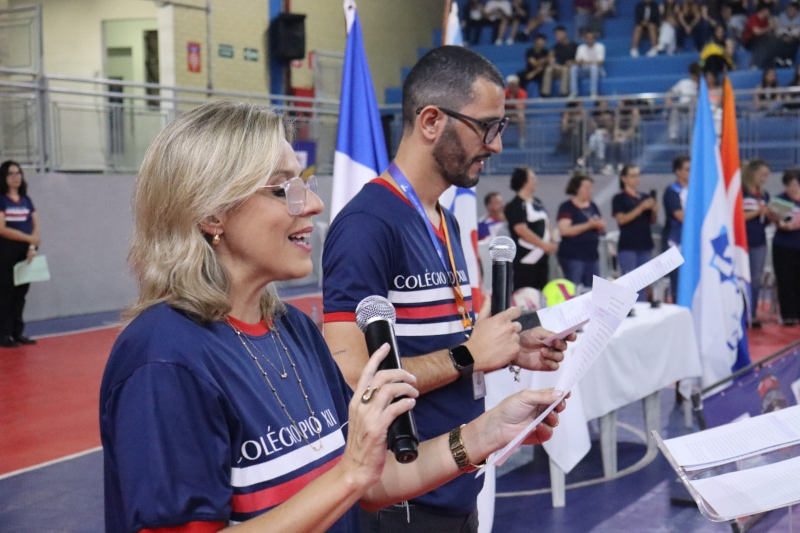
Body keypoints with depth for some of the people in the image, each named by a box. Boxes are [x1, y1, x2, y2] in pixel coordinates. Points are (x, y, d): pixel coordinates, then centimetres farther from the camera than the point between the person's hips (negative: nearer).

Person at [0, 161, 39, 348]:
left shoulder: (26, 200, 13)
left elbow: (35, 226, 8)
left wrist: (32, 247, -9)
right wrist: (29, 238, -15)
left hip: (26, 252, 5)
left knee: (21, 294, 8)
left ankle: (18, 333, 14)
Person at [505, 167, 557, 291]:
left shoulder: (538, 203, 16)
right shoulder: (515, 206, -10)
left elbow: (546, 223, 22)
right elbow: (521, 230, -18)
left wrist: (551, 243, 4)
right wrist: (544, 245, -16)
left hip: (542, 256, 9)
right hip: (525, 258, -8)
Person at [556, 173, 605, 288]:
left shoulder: (593, 206, 14)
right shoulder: (567, 207, -6)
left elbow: (601, 228, 20)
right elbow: (564, 230, -18)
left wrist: (601, 226, -5)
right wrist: (588, 225, -20)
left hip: (592, 255, 7)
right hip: (573, 257, -6)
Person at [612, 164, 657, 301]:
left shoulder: (645, 197, 13)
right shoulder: (619, 198, 0)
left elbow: (652, 221, 17)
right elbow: (621, 219, -13)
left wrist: (654, 211, -4)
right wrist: (641, 208, -19)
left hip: (645, 245, 5)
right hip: (627, 246, -5)